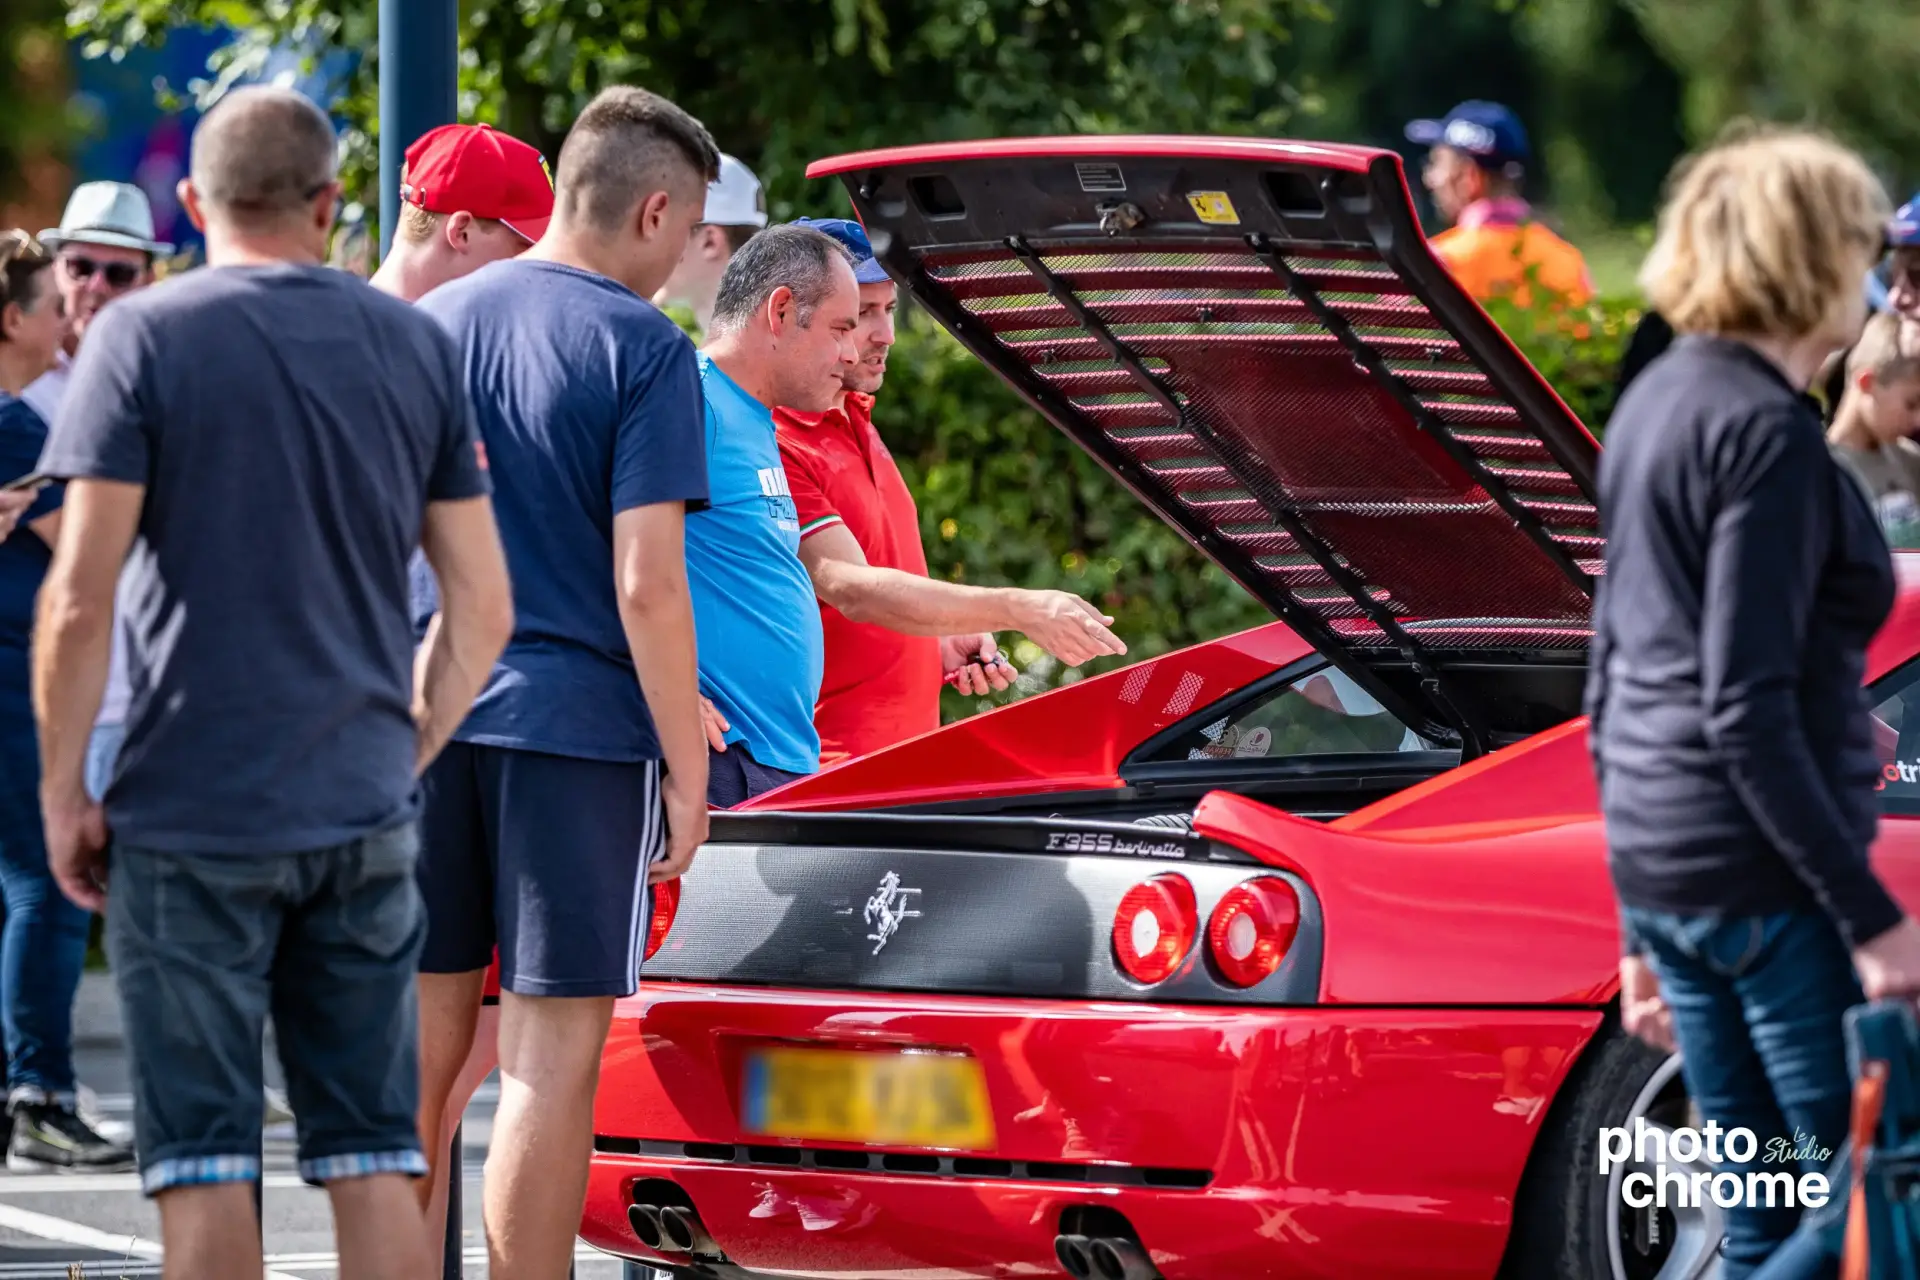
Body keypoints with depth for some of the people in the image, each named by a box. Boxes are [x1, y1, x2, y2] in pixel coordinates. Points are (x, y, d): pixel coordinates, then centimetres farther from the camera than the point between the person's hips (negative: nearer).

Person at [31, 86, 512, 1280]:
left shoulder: (145, 337, -5)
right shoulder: (418, 346, 7)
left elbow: (80, 597, -12)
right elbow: (483, 610, 8)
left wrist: (63, 788, -3)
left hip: (190, 816, -4)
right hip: (365, 814, 4)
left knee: (206, 1158, 0)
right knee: (377, 1154, 8)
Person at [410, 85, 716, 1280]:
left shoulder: (436, 320, 11)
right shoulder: (644, 348, -8)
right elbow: (645, 584, -13)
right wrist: (687, 768, -8)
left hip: (425, 719, 6)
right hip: (575, 725, -6)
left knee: (424, 1039, 12)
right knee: (553, 1057, -2)